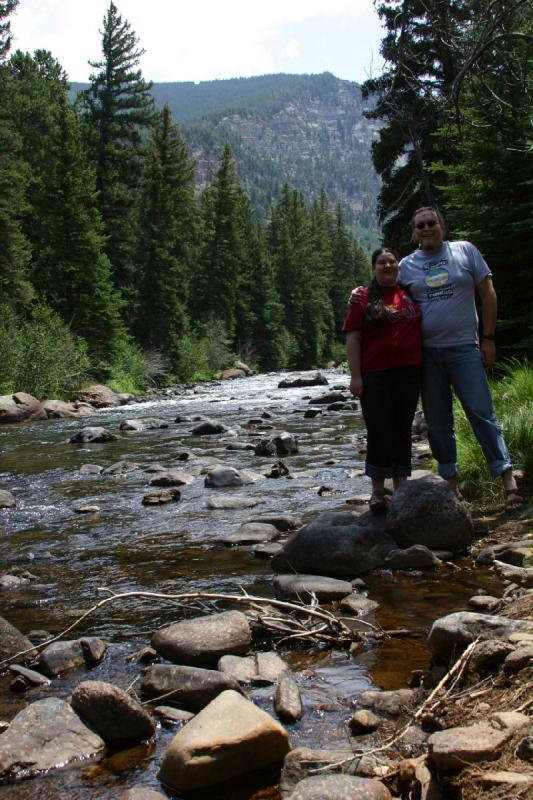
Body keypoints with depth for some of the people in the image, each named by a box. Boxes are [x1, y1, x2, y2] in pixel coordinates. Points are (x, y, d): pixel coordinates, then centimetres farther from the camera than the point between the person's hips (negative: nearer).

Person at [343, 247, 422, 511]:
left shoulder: (410, 294, 12)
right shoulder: (364, 298, 0)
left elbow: (418, 328, 23)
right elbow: (352, 338, -4)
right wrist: (355, 376, -11)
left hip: (409, 373, 4)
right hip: (376, 376, -4)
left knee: (402, 431, 8)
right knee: (379, 432, -2)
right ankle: (378, 491, 7)